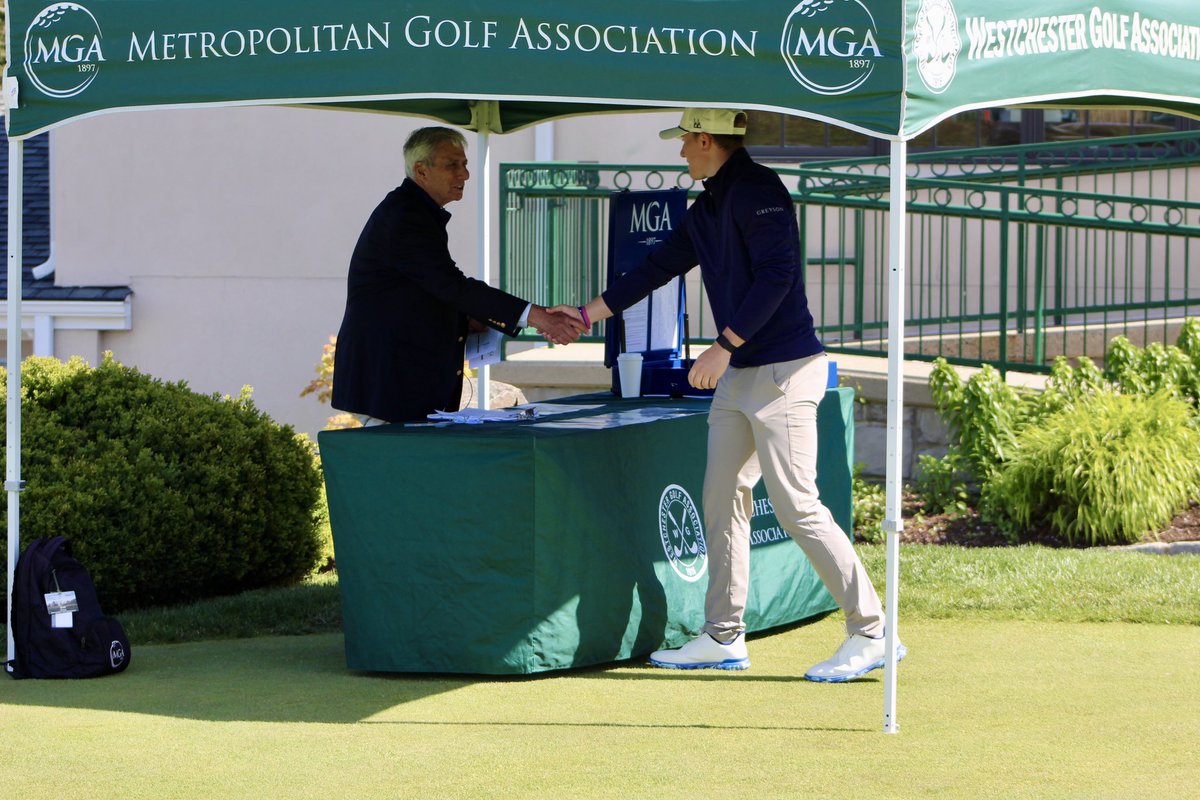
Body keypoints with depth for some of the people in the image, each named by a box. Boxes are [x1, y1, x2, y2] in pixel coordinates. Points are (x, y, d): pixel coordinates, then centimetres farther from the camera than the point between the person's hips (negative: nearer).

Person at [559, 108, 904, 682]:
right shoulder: (707, 208, 17)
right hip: (736, 376, 10)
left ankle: (871, 632, -7)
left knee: (796, 506, -12)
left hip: (784, 371, -10)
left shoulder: (758, 190, -12)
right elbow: (660, 267, 28)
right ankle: (724, 638, 16)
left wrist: (724, 347, -22)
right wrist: (588, 313, 33)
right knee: (722, 501, 9)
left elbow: (777, 274, -22)